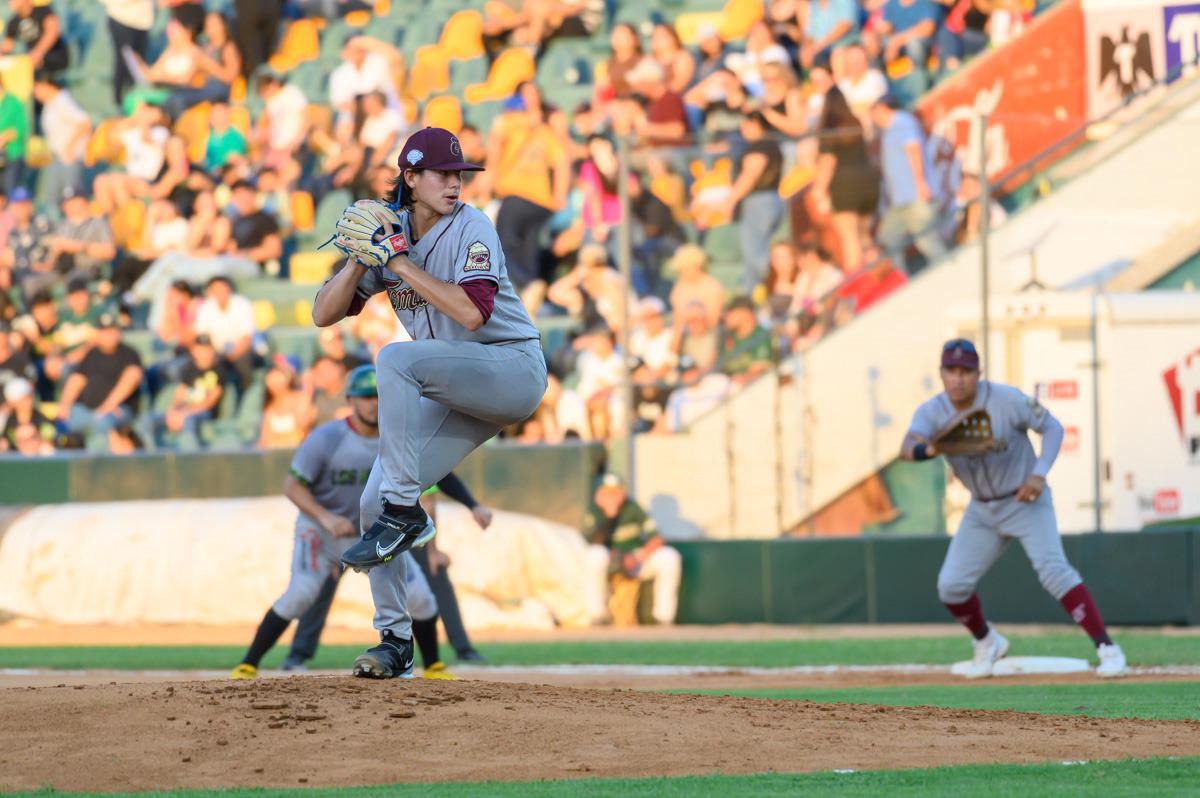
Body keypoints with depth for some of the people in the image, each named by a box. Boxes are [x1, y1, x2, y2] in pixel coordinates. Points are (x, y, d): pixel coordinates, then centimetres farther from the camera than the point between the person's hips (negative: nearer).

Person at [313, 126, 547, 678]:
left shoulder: (470, 228, -12)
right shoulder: (390, 232, 5)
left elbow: (473, 312, -27)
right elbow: (324, 314, 2)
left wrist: (401, 261, -24)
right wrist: (361, 259, -14)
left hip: (512, 368, -7)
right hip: (451, 392, 7)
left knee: (396, 359, -32)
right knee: (375, 500, -4)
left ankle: (404, 512, -29)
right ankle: (394, 641, 6)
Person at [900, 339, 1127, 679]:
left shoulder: (1006, 399, -19)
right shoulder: (932, 412, -12)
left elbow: (1052, 427, -10)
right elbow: (907, 447, -31)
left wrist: (1039, 473, -26)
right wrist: (931, 449, -55)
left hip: (1026, 501, -4)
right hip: (982, 510, 4)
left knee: (1053, 569, -23)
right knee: (951, 585, -3)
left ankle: (1107, 648, -22)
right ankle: (987, 643, 25)